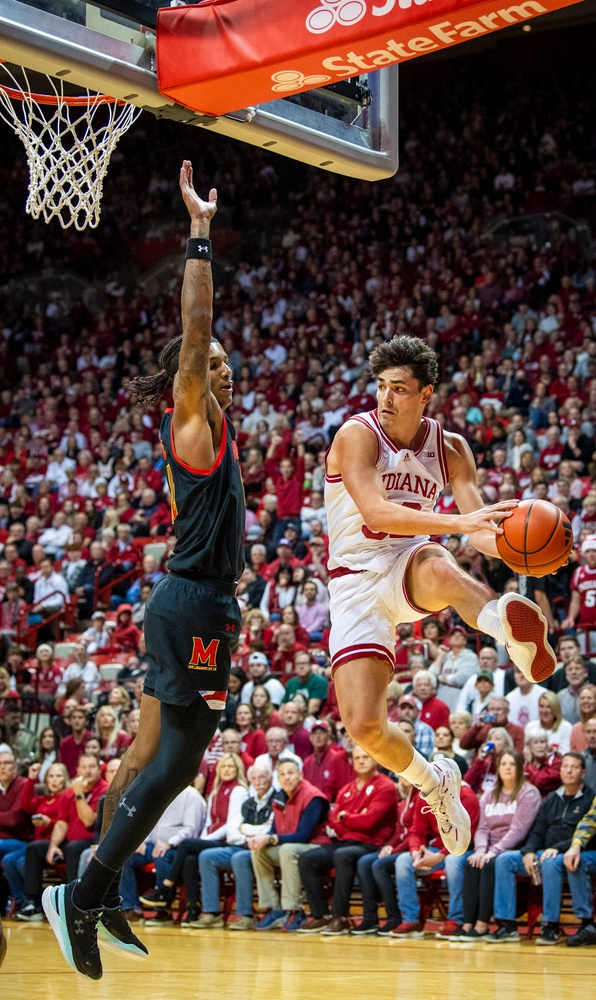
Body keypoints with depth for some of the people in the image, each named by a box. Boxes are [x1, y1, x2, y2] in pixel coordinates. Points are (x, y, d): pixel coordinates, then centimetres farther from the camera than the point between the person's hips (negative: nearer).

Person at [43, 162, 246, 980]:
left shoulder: (203, 427, 16)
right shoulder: (194, 422, -7)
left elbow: (197, 332, 28)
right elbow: (194, 329, -16)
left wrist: (202, 232, 28)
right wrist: (200, 232, -15)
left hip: (189, 604, 10)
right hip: (195, 606, -10)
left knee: (151, 752, 11)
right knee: (177, 760, -11)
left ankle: (100, 896, 15)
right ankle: (82, 895, -12)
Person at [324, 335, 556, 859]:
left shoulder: (450, 448, 2)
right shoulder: (358, 434, -13)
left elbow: (481, 529, -2)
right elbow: (375, 511, -28)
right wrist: (461, 522, -40)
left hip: (409, 565, 1)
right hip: (357, 583, -1)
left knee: (437, 569, -41)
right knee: (364, 725, -10)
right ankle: (434, 783, 16)